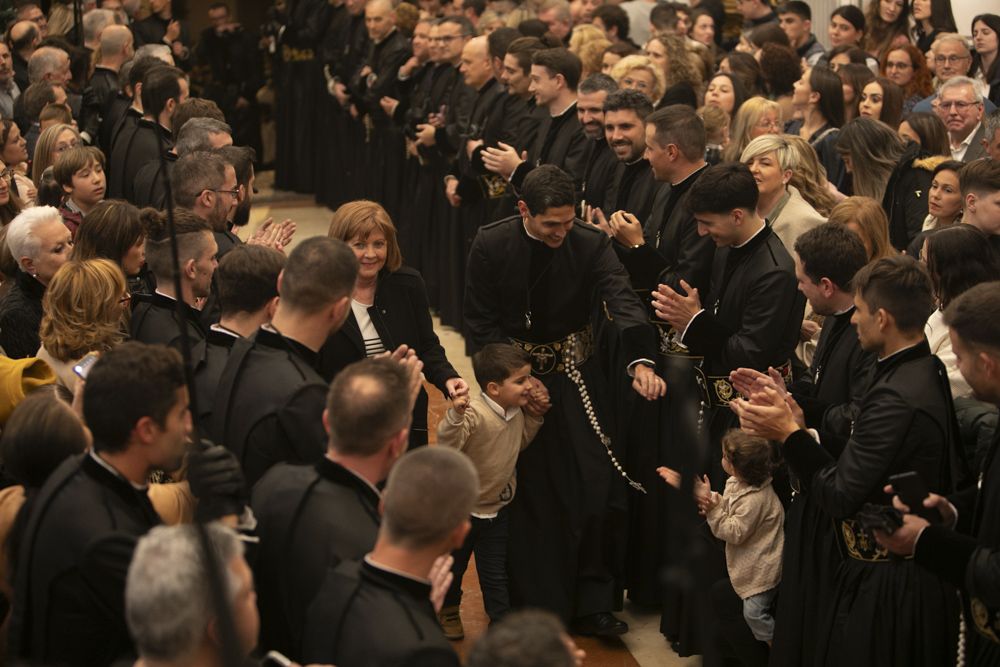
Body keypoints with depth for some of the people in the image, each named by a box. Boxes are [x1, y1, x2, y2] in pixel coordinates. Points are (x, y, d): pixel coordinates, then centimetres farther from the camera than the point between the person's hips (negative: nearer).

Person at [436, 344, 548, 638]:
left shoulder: (517, 412, -8)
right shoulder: (474, 413, -33)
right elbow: (447, 446, -43)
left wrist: (534, 417, -3)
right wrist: (455, 415, -57)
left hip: (497, 508, 5)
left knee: (495, 573, 15)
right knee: (454, 564, 19)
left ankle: (501, 621, 29)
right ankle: (448, 611, 44)